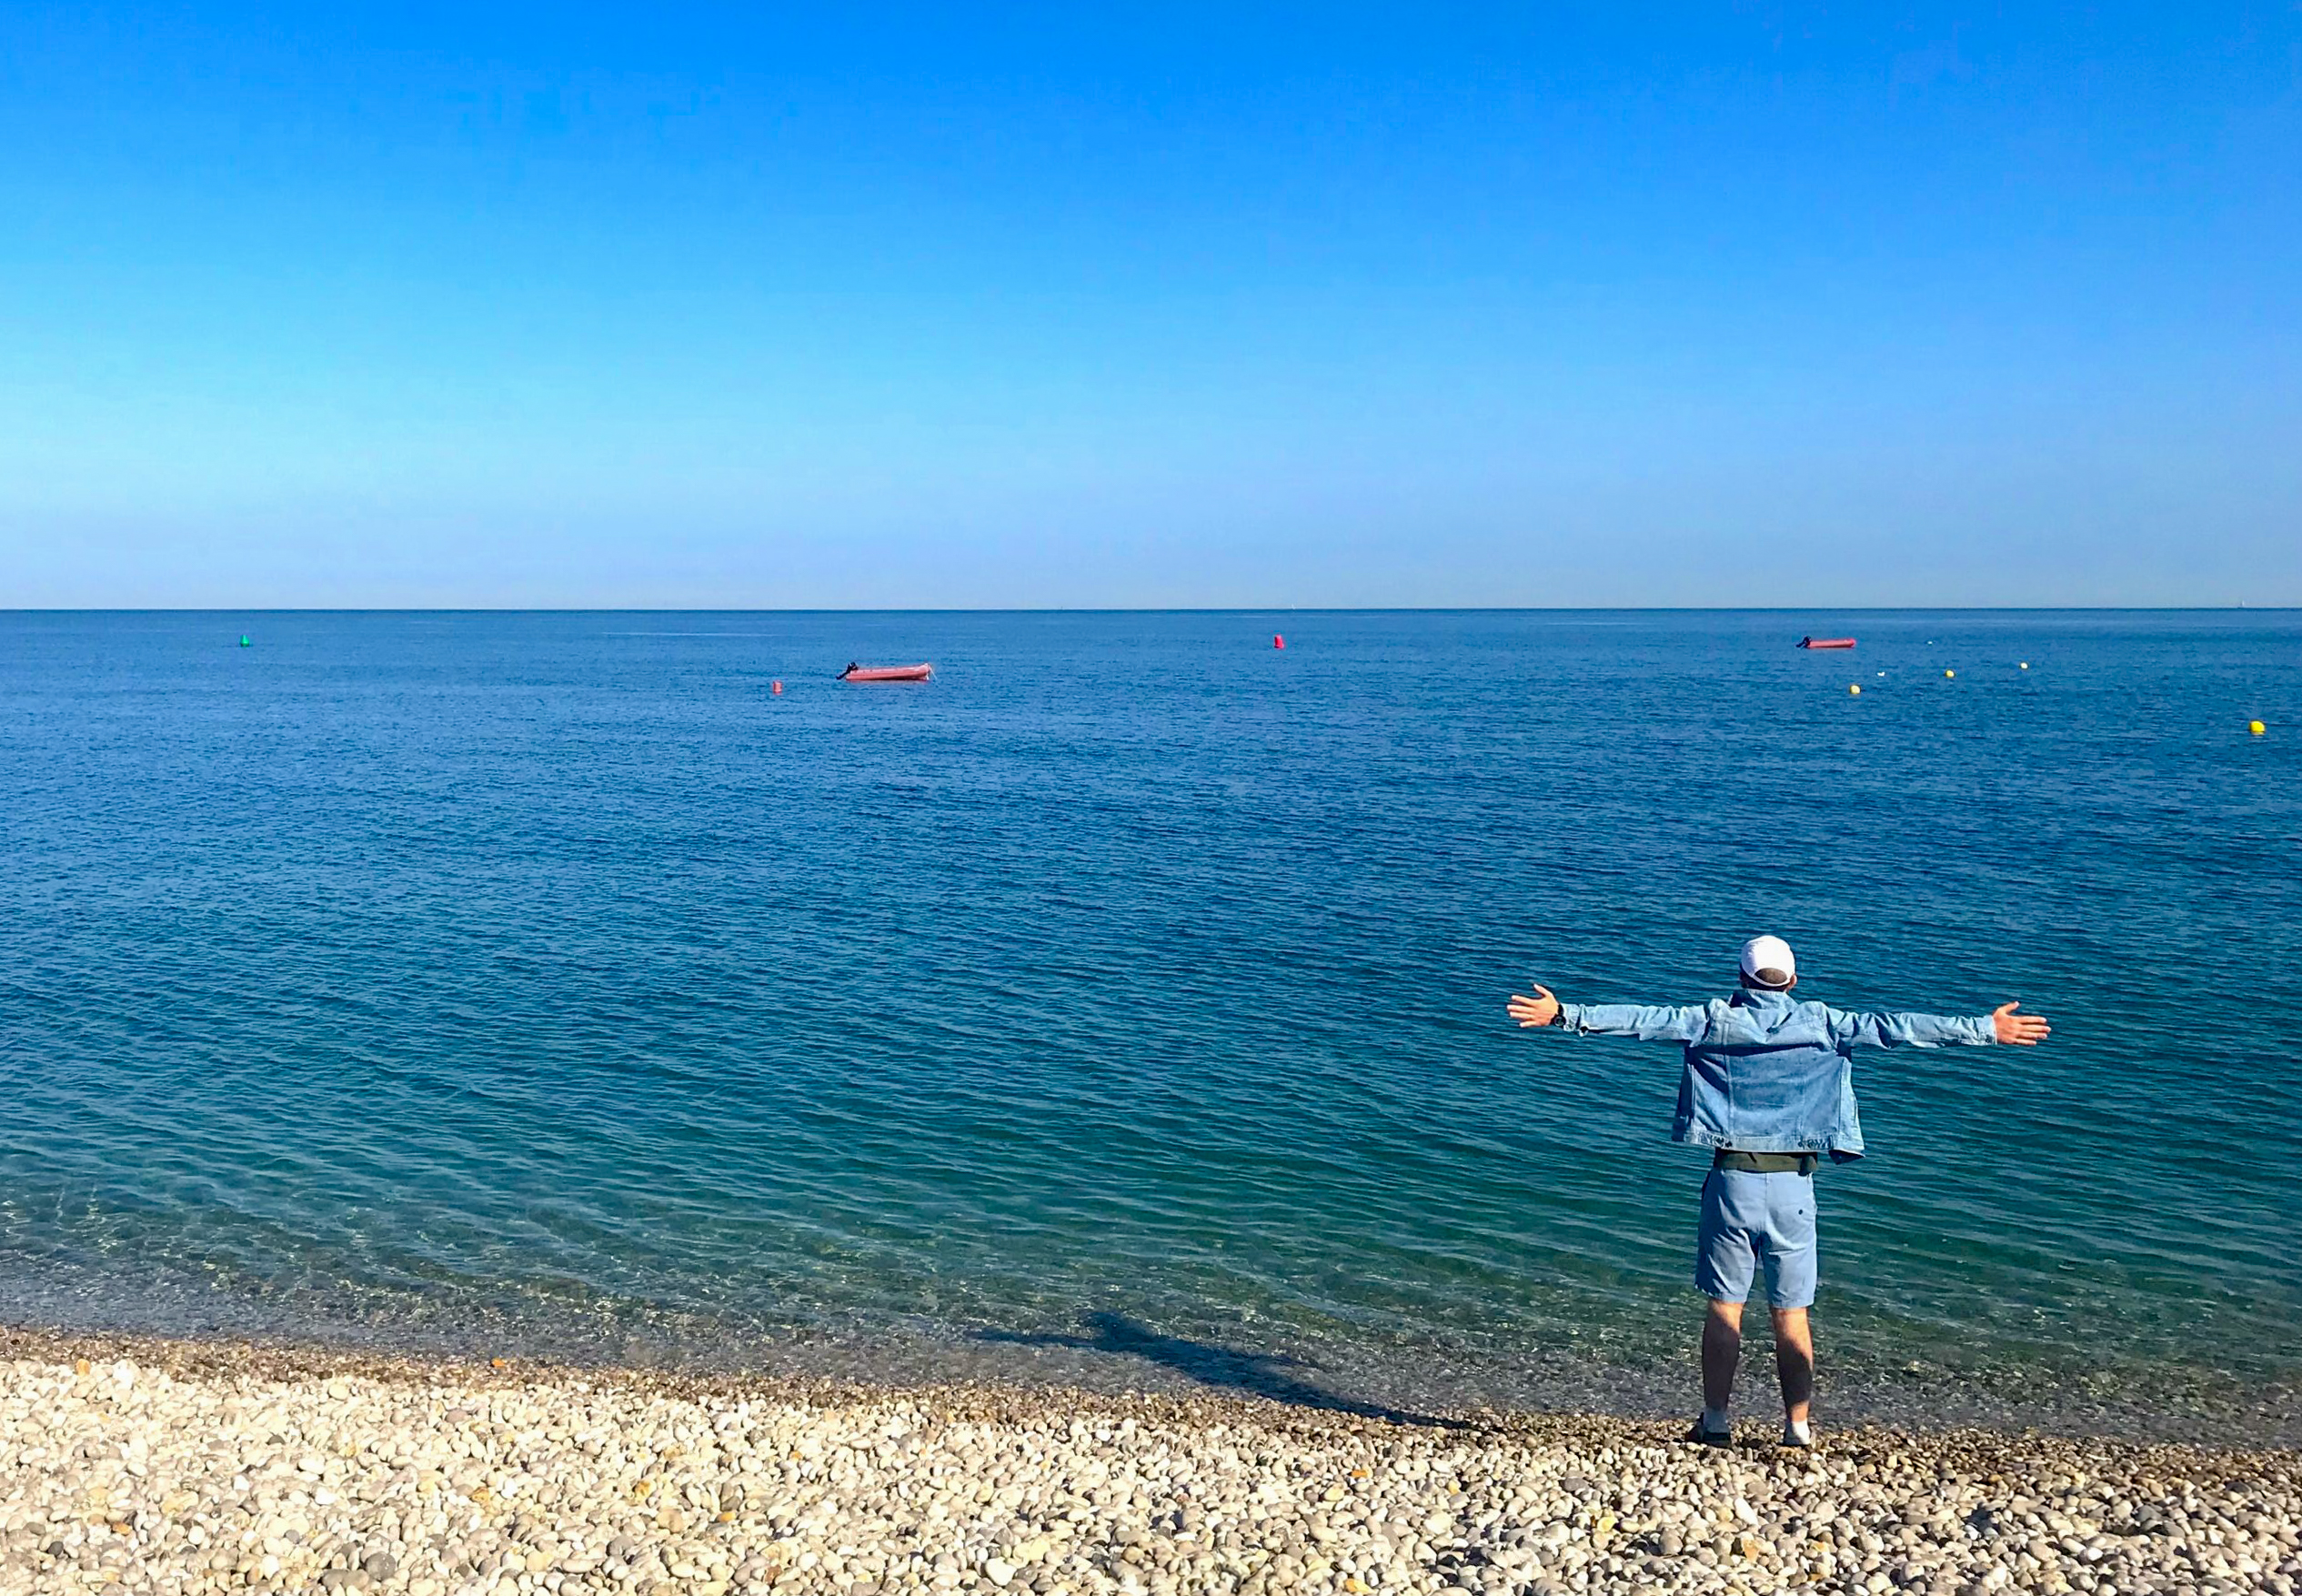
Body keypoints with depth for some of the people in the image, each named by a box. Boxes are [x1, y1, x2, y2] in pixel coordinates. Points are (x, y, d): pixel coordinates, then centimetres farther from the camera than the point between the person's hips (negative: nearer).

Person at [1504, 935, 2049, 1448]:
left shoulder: (1714, 1020, 1)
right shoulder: (1822, 1023, 2)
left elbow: (1644, 1020, -5)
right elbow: (1897, 1028, 2)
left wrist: (1567, 1014, -5)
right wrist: (1984, 1028, 6)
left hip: (1733, 1179, -1)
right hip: (1793, 1184, 1)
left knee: (1724, 1308, 7)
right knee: (1792, 1313, 9)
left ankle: (1716, 1421, 11)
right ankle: (1798, 1427, 14)